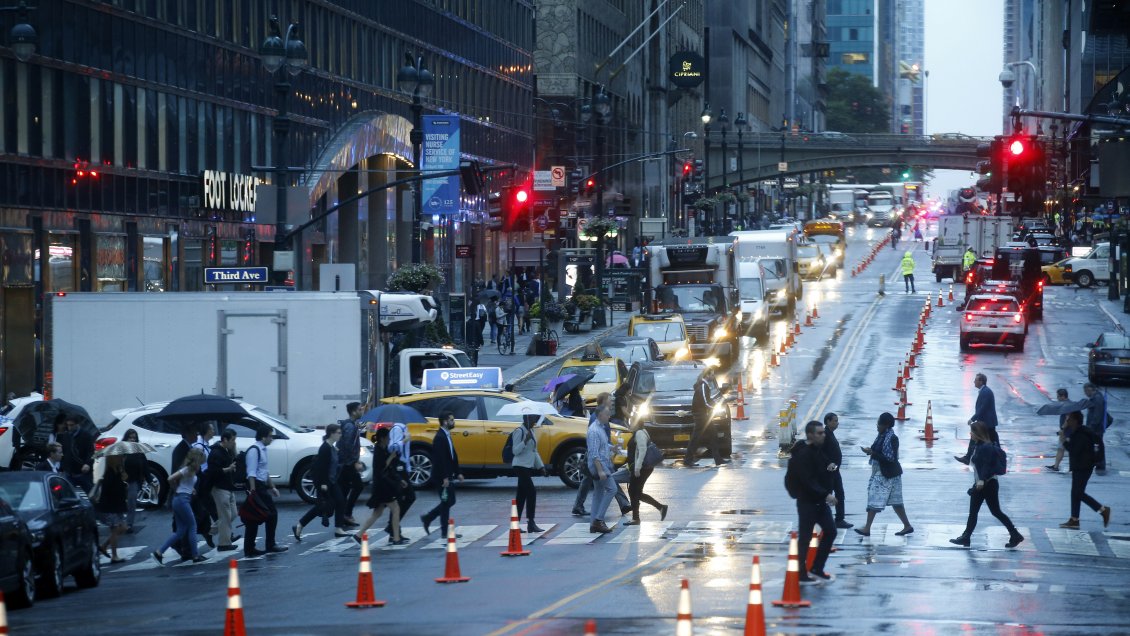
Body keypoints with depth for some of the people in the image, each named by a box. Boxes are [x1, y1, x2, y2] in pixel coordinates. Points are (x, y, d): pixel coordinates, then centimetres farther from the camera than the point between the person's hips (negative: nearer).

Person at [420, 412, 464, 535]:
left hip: (448, 476, 10)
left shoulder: (446, 436, 14)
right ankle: (445, 532, 4)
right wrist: (445, 477, -25)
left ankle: (427, 518, 21)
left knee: (449, 502, 13)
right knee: (447, 502, -3)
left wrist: (457, 473, 16)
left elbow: (453, 456, 19)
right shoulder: (440, 437, -18)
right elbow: (440, 459, -23)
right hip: (443, 476, -10)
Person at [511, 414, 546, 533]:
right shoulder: (519, 431, -12)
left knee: (522, 494, 9)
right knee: (531, 492, -15)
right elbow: (516, 451, -16)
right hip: (521, 466, -9)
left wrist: (540, 466, 16)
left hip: (528, 466, 9)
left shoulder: (531, 431, 15)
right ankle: (531, 523, -15)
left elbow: (534, 451, 21)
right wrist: (525, 441, -28)